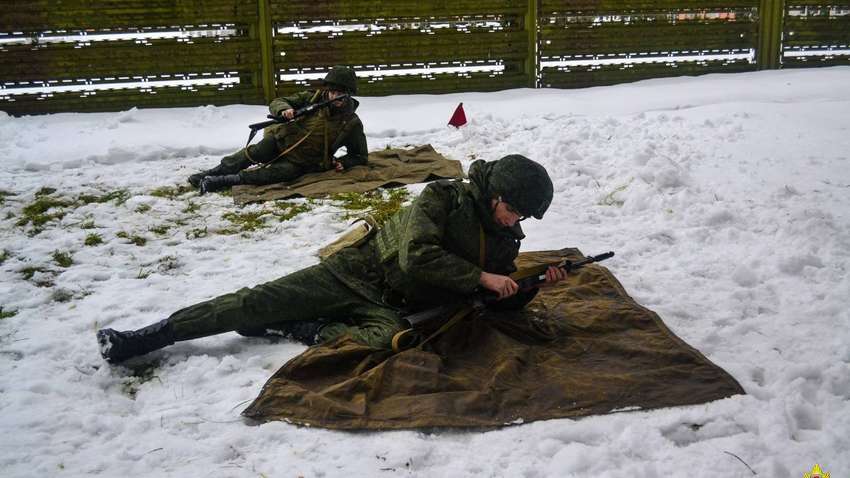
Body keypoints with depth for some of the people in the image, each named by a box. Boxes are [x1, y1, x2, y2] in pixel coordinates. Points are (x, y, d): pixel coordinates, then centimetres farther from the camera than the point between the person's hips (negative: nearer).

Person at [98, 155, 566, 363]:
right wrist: (481, 277, -22)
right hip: (359, 272, -3)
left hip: (392, 308, 4)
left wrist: (536, 286, -8)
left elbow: (500, 302, 11)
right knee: (259, 301, -13)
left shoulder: (506, 240, 6)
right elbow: (417, 256, -24)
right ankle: (142, 339, -4)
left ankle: (289, 328, -14)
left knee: (390, 339, -34)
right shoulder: (444, 197, -11)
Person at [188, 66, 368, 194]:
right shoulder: (314, 98, -1)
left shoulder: (352, 123, -3)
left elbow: (360, 155, 9)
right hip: (283, 140, 2)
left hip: (302, 163, -1)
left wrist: (344, 162, -12)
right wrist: (284, 109, -25)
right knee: (255, 152, -29)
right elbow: (276, 103, 0)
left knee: (282, 173, -32)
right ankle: (212, 172, -16)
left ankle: (223, 181, -32)